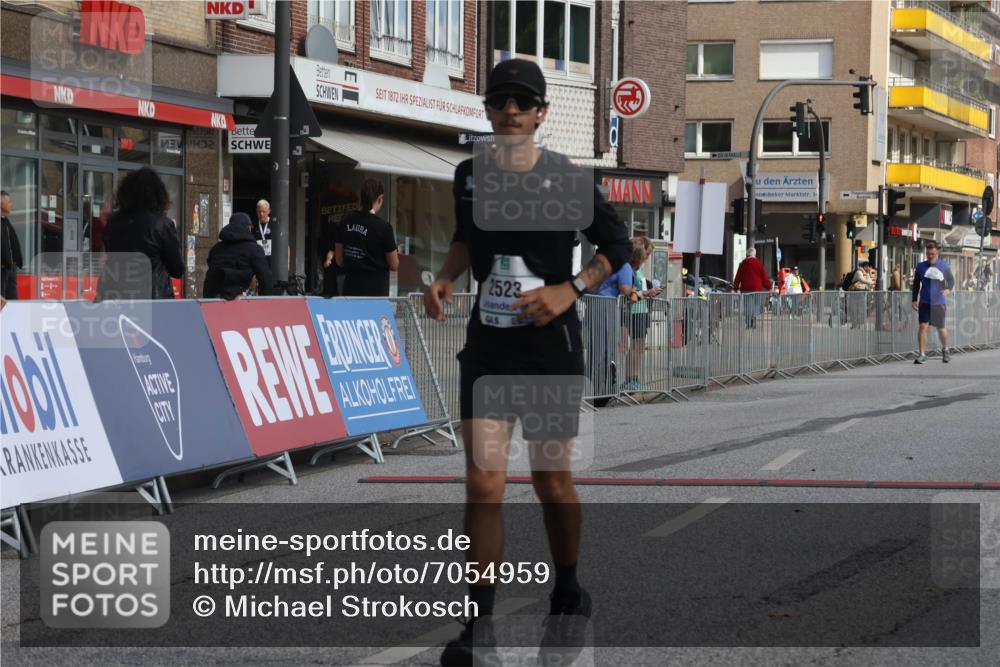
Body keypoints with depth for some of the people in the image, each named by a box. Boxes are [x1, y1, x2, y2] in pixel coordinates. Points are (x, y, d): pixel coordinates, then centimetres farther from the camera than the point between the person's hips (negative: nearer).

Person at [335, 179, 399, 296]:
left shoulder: (346, 221, 3)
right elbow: (394, 266, -4)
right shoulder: (383, 227, -12)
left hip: (350, 287, 5)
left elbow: (339, 261, 9)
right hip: (375, 289, -5)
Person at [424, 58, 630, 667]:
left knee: (553, 483, 8)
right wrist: (446, 278, 4)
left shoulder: (568, 180, -6)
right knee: (483, 484, -9)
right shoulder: (470, 175, 4)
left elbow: (619, 246, 3)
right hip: (487, 346, 2)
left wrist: (570, 290, -11)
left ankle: (569, 600, 32)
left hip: (551, 347, -2)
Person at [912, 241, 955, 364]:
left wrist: (948, 289, -18)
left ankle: (945, 350, 36)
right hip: (925, 302, 0)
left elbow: (951, 280, 4)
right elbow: (916, 284, 10)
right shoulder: (921, 266, 3)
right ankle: (922, 355, -9)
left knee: (940, 328, 11)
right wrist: (914, 300, 4)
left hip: (939, 302, 0)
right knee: (923, 326, -11)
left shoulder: (944, 266, 0)